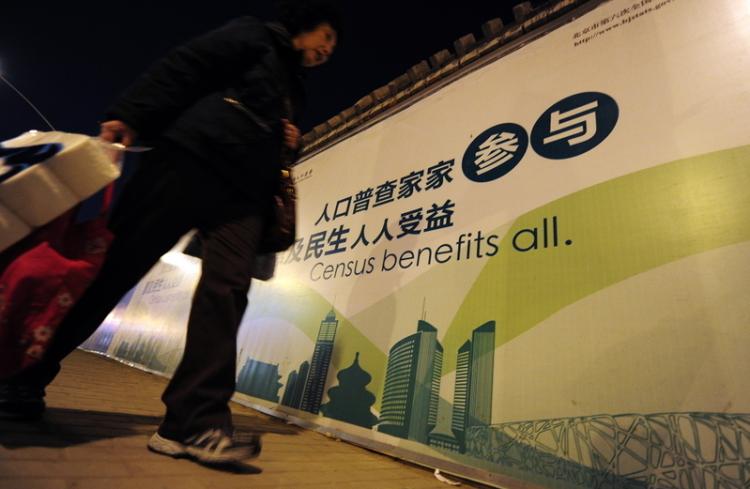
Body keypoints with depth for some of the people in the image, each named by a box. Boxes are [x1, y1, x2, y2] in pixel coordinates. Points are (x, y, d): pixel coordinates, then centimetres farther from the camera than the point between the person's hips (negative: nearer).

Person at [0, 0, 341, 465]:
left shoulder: (293, 90, 32)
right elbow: (183, 67, 1)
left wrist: (290, 143, 10)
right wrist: (129, 116, -11)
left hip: (244, 190, 6)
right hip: (194, 156, -5)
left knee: (228, 288, -16)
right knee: (117, 261, -2)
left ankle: (193, 424, -18)